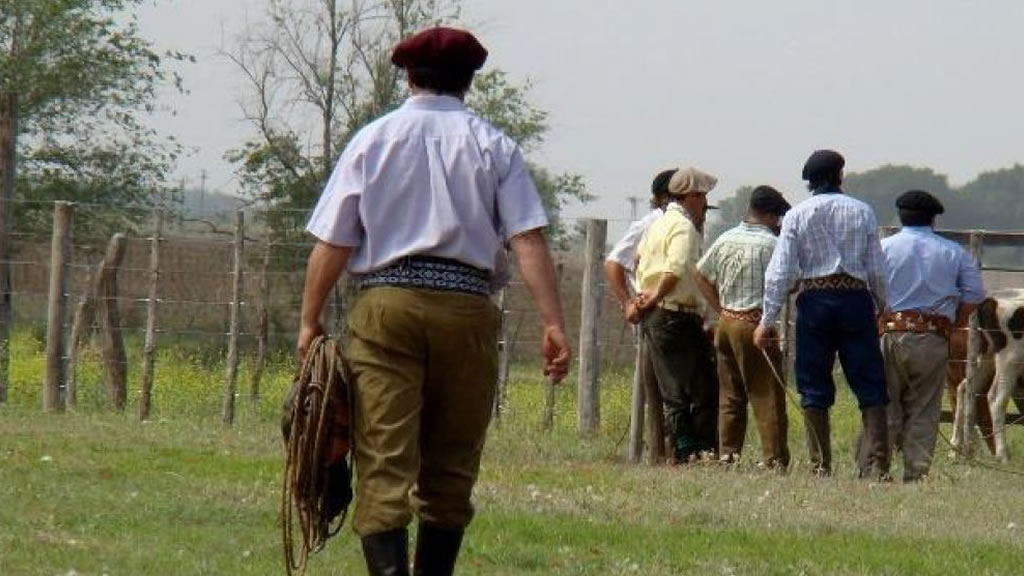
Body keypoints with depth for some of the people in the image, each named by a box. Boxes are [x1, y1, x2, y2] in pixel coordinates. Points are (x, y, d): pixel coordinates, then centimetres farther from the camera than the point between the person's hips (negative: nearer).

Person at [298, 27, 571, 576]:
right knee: (450, 467, 13)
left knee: (383, 461, -7)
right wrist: (553, 324, -6)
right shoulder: (493, 145, 5)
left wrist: (309, 321, 11)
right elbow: (529, 239, -4)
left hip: (385, 304, -1)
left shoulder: (372, 139, 6)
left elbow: (331, 244, 4)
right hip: (466, 307, 1)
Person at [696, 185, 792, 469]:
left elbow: (701, 275, 18)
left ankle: (727, 453, 12)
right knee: (767, 395, -3)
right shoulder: (771, 244, -11)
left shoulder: (725, 240, 9)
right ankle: (774, 458, -4)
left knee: (730, 393, 12)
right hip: (757, 324, -6)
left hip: (727, 321, 6)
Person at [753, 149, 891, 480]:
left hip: (815, 300, -1)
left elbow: (780, 272, -3)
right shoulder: (862, 212, 4)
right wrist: (882, 307, 20)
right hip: (855, 297, 1)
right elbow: (877, 269, 5)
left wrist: (768, 320, 0)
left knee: (814, 389, 6)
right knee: (869, 385, 3)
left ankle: (820, 465, 4)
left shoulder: (797, 215, 1)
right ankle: (877, 463, -6)